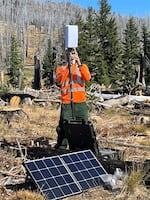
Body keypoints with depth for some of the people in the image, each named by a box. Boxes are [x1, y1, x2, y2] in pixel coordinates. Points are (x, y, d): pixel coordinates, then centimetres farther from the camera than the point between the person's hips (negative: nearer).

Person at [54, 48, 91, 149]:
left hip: (81, 102, 1)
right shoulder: (61, 68, 11)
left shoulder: (83, 67, 12)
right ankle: (61, 147, 6)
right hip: (66, 103, -1)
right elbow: (59, 81, -9)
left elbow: (87, 78, -9)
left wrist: (80, 65, -19)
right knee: (64, 126, -3)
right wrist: (67, 68, -15)